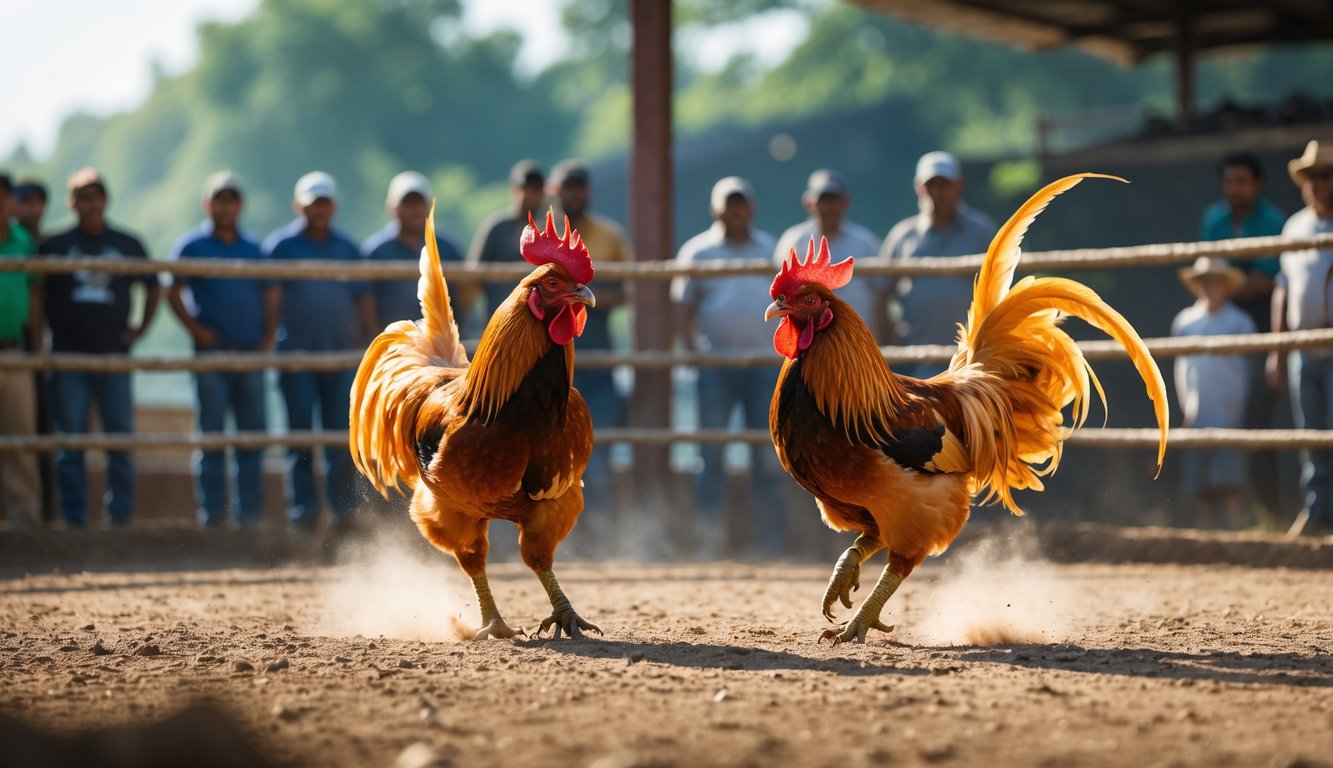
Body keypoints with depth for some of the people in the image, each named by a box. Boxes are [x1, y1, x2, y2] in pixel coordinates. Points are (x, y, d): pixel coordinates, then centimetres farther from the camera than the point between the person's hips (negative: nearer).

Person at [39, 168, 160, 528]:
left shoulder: (128, 245, 8)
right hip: (68, 355, -1)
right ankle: (74, 517, 3)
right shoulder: (54, 245, 4)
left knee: (121, 438, 0)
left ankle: (121, 513, 9)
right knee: (70, 441, -1)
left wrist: (140, 328, 11)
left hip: (114, 355, 1)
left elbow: (153, 288, 20)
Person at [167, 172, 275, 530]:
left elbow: (267, 299, 16)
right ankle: (213, 514, 0)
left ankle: (251, 515, 9)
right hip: (212, 353, -4)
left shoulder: (253, 248, 14)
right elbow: (174, 295, 1)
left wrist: (268, 338, 2)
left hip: (251, 354, 4)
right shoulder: (192, 245, 4)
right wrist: (199, 332, -8)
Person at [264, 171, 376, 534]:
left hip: (340, 355, 3)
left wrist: (369, 339, 8)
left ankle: (342, 508, 6)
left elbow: (364, 298, 15)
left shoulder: (347, 248, 14)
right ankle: (303, 510, 0)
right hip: (297, 355, -3)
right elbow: (271, 296, -2)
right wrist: (270, 340, -10)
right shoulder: (281, 245, 3)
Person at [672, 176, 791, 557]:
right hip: (716, 364, -1)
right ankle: (710, 533, 2)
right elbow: (683, 306, 4)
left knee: (769, 454, 0)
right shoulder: (697, 251, 7)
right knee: (712, 451, -2)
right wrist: (694, 349, -10)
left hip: (764, 363, 1)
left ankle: (772, 539, 4)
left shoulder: (772, 249, 12)